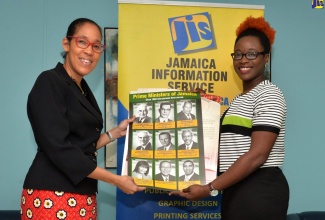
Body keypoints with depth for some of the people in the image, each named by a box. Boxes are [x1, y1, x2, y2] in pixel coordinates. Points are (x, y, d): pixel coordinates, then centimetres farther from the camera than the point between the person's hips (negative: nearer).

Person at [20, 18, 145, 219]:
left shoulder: (83, 90, 13)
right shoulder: (49, 82, -11)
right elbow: (58, 148, -20)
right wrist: (117, 180, -17)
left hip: (83, 196, 8)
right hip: (51, 196, -8)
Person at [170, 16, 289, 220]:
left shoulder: (268, 95, -10)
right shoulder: (240, 99, 18)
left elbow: (257, 155, -18)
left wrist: (210, 188, -19)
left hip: (259, 190, -8)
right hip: (236, 189, 8)